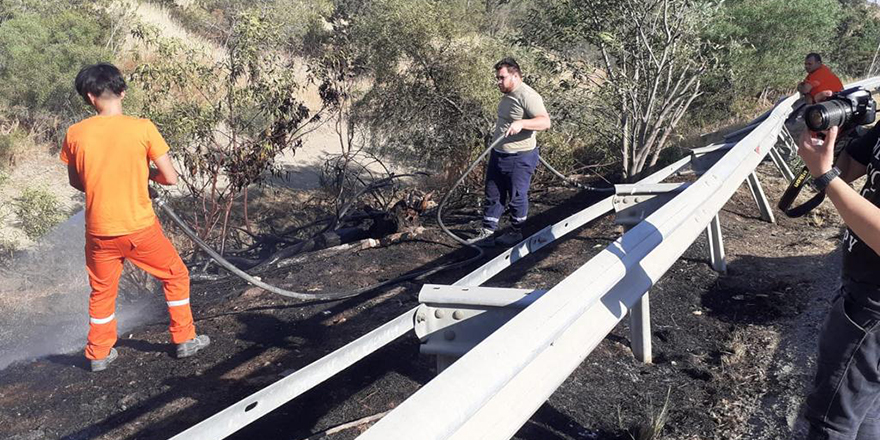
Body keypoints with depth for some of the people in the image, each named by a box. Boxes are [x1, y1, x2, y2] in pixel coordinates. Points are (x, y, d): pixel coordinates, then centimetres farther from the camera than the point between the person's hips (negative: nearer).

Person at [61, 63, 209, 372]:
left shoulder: (75, 134, -5)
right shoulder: (143, 128, -13)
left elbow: (75, 182, 8)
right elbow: (170, 178, -10)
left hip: (99, 231, 3)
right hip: (140, 227, -3)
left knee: (102, 291, 21)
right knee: (176, 276, 18)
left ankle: (99, 354, 33)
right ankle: (185, 339, 23)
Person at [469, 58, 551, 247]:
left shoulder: (527, 96, -18)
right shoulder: (507, 95, 12)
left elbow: (545, 121, -28)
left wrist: (521, 123, -40)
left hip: (519, 159, -9)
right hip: (497, 155, 9)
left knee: (517, 197, 6)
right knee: (493, 195, 10)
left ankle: (516, 232, 22)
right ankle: (487, 233, 17)